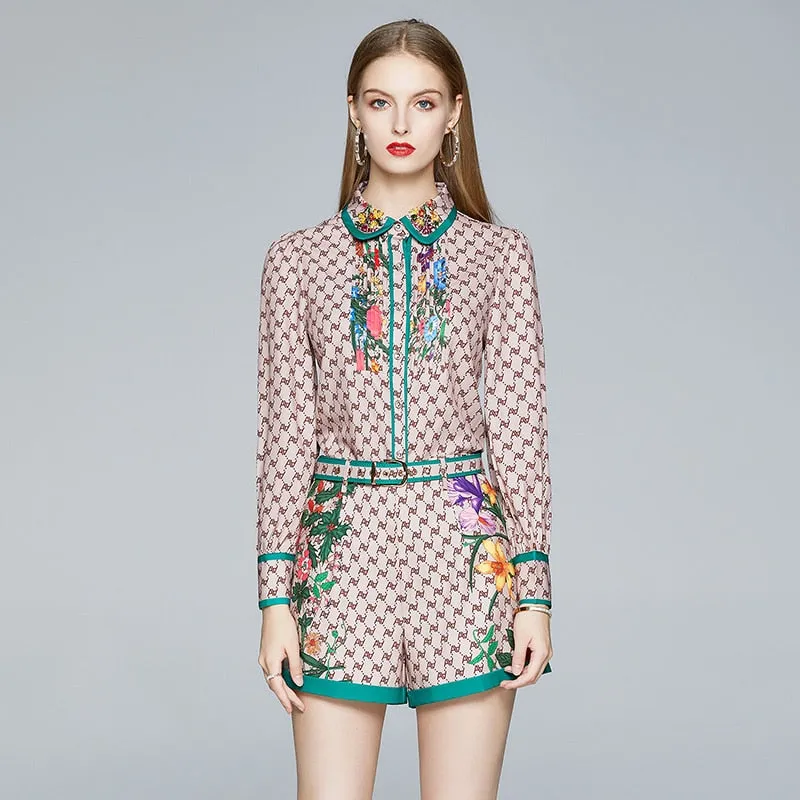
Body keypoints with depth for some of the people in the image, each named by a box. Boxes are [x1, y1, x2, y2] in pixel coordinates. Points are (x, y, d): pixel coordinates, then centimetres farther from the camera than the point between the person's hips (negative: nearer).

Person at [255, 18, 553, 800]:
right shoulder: (298, 257, 6)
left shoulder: (500, 253, 5)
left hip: (466, 544, 0)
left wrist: (535, 589, -1)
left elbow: (520, 424, 4)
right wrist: (275, 596, 0)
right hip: (343, 541, 0)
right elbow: (284, 429, 4)